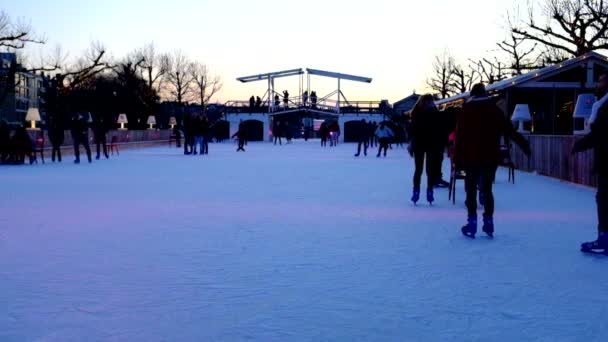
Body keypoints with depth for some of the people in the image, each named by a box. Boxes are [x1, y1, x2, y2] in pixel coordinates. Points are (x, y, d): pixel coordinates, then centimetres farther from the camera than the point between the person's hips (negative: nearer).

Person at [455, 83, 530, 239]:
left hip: (471, 158, -2)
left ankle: (472, 222, 0)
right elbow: (509, 130, 3)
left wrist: (457, 159, -3)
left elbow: (459, 137, -5)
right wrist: (524, 144, 9)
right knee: (487, 189, 12)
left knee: (471, 190, 5)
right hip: (491, 158, 3)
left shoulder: (466, 111, -2)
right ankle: (488, 222, 9)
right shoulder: (494, 110, 4)